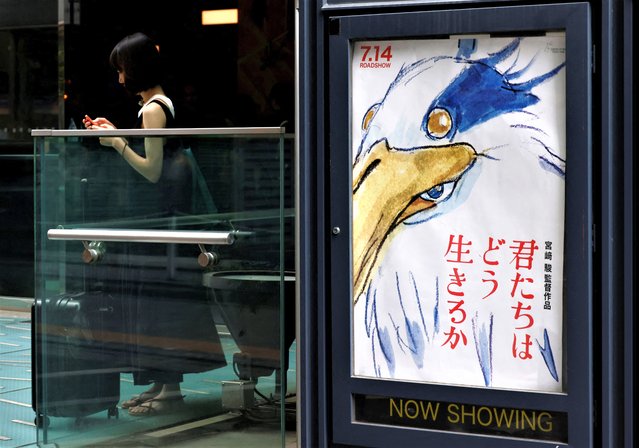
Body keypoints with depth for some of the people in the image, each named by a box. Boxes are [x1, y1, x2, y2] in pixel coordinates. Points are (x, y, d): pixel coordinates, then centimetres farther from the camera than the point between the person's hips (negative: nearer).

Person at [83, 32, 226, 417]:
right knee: (154, 297, 13)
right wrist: (115, 134, 18)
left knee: (157, 298, -4)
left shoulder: (152, 110, -16)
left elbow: (152, 170, -18)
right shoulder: (163, 104, 13)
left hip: (159, 214, -10)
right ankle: (161, 383, 20)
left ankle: (170, 388, 1)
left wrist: (116, 143, -15)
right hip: (163, 211, 10)